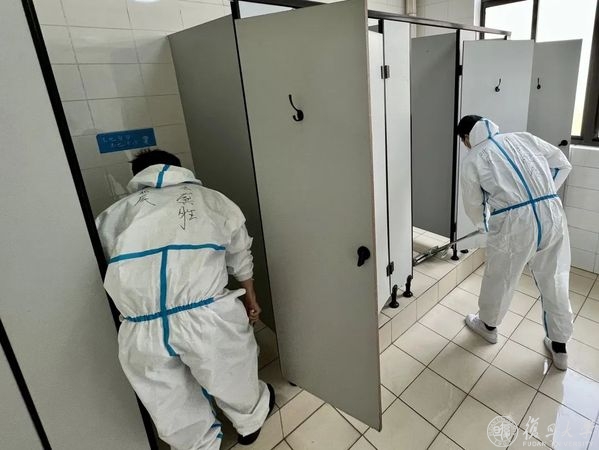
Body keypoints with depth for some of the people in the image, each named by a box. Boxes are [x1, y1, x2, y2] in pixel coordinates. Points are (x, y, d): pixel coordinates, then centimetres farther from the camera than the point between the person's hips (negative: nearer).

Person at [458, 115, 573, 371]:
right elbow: (562, 165, 18)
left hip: (514, 222, -5)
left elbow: (473, 205, 9)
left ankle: (488, 326, 43)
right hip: (552, 214, 5)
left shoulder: (472, 159, 4)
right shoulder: (523, 137, 16)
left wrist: (486, 227, 28)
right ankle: (559, 348, 34)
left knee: (499, 278, 18)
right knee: (554, 281, 19)